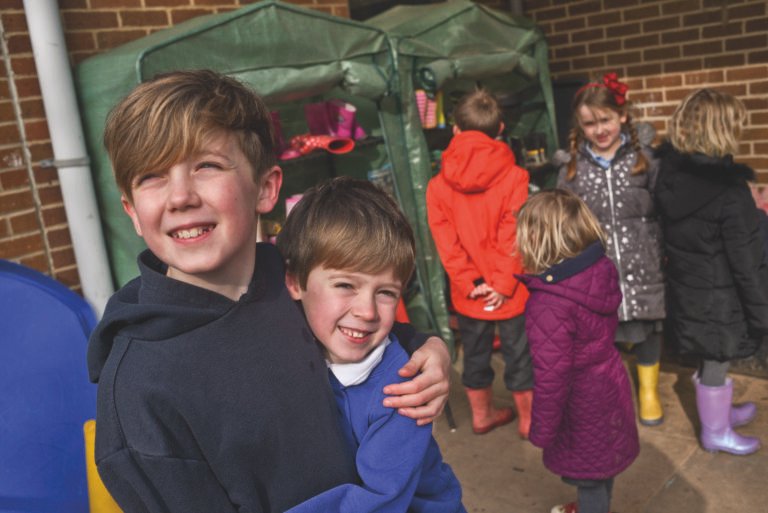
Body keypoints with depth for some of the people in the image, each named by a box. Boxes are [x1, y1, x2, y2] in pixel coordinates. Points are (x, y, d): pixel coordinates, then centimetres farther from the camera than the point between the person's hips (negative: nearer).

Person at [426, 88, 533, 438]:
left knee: (475, 356, 19)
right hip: (510, 292, -2)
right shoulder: (514, 177, -13)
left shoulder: (438, 186, -6)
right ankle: (529, 420, 29)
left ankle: (482, 416, 38)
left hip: (468, 293, 3)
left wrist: (470, 283, -7)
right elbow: (513, 237, -16)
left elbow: (445, 242, -9)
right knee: (519, 357, 14)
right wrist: (503, 283, -12)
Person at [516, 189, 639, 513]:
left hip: (583, 405, -8)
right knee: (600, 466, 30)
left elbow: (551, 376, -27)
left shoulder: (549, 304, -34)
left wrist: (542, 429, -12)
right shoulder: (600, 271, -10)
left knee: (587, 475, 16)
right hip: (607, 387, 8)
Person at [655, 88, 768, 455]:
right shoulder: (730, 189, -25)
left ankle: (718, 412, 47)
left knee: (710, 359, 26)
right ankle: (716, 432, 33)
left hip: (686, 288, 7)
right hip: (719, 297, -7)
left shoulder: (669, 175, -5)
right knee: (715, 364, 12)